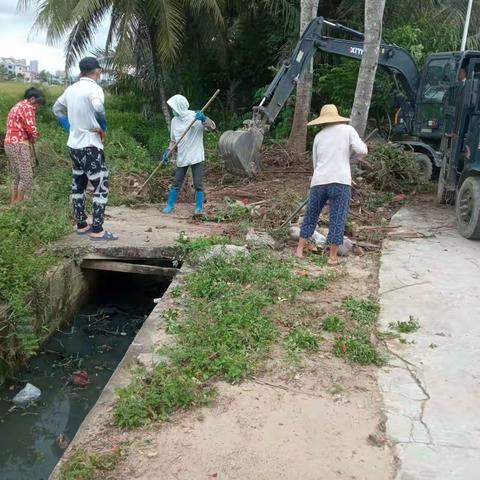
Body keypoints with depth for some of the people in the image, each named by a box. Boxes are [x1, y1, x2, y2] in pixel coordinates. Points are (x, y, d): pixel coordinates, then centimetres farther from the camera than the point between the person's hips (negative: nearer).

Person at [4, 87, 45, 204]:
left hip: (10, 144, 10)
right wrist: (34, 139, 3)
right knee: (26, 176, -6)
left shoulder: (17, 106, 23)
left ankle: (12, 203, 15)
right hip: (19, 145, -10)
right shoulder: (27, 107, -9)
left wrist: (30, 139, 6)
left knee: (17, 177, 14)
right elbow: (31, 129, -17)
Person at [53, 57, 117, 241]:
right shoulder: (93, 88, -15)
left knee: (78, 186, 14)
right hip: (90, 146, -8)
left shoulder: (71, 89, 9)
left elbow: (57, 109, 21)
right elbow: (98, 110, -34)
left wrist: (70, 128, 18)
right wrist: (103, 129, -18)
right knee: (101, 187, -3)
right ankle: (97, 230, -5)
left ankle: (82, 225, 23)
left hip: (74, 144, 8)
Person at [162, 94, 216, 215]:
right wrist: (168, 151, 1)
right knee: (176, 183, 9)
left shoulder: (195, 116, -10)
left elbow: (212, 127, -18)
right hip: (182, 157, 4)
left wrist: (203, 119, -35)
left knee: (198, 184, -1)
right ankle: (170, 205, 20)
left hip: (196, 156, -4)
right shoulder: (174, 120, 6)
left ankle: (199, 207, 10)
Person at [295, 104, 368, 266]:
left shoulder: (319, 136, 15)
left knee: (311, 215, 15)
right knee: (337, 219, 2)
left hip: (319, 181, 4)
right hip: (340, 181, -3)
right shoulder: (348, 130, 4)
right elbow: (361, 150, -6)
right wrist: (363, 146, 16)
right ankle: (333, 257, 5)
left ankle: (299, 249, 21)